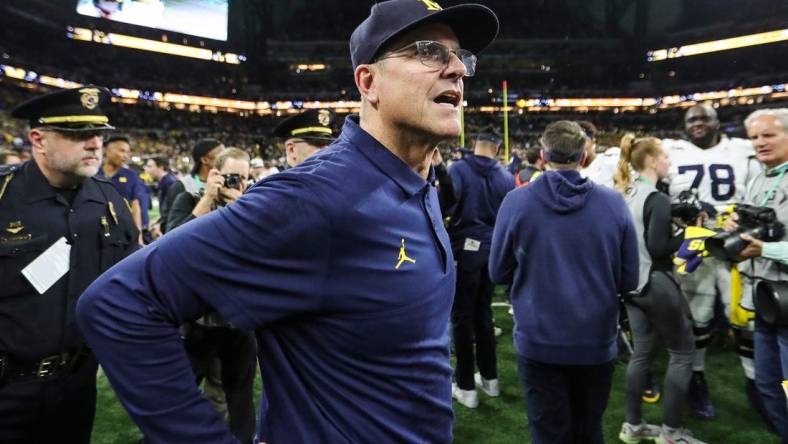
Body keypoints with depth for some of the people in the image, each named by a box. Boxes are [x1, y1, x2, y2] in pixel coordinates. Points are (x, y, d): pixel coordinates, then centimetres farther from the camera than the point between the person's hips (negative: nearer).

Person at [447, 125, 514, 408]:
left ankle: (466, 386, 9)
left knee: (462, 316, 3)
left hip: (464, 248, -4)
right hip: (491, 249, 5)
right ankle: (489, 377, 27)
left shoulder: (458, 169, -9)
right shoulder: (506, 177, 3)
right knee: (483, 313, 17)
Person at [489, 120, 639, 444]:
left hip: (539, 342, -2)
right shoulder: (614, 202, -7)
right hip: (597, 342, 2)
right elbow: (629, 280, -2)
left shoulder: (516, 201, -11)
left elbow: (498, 273, -2)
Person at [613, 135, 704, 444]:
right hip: (656, 283, -8)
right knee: (683, 352, 6)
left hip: (631, 282, 8)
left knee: (642, 351, 15)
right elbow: (658, 249, -21)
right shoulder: (658, 199, -17)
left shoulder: (625, 195, 8)